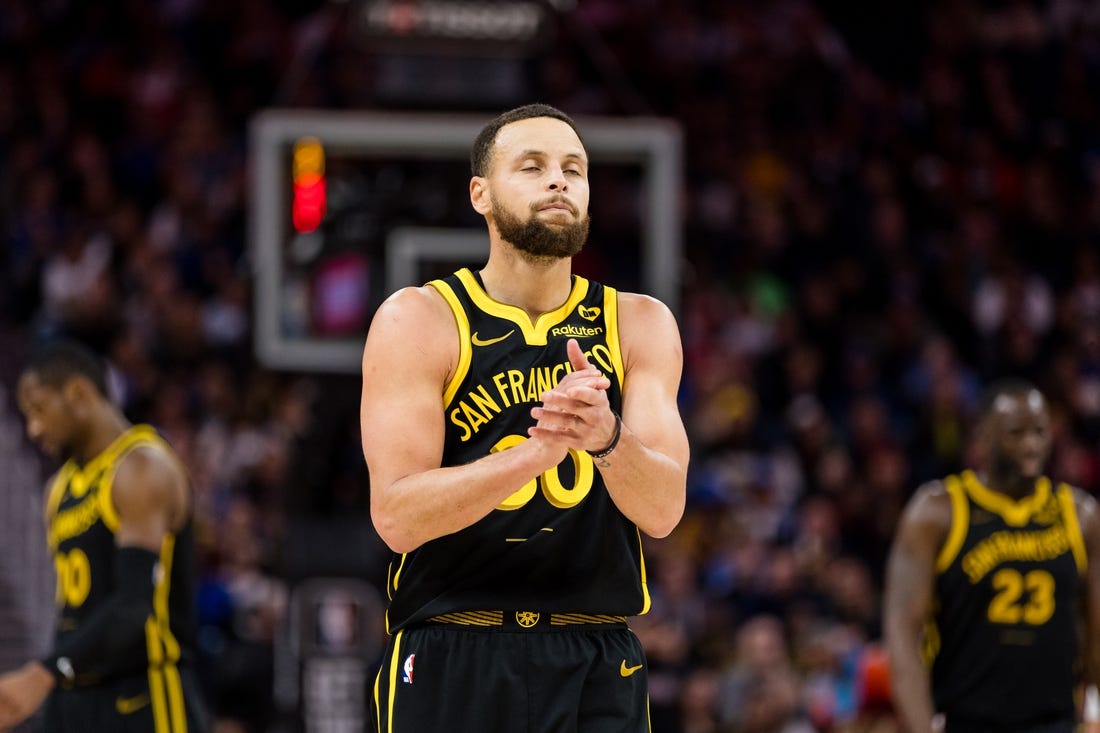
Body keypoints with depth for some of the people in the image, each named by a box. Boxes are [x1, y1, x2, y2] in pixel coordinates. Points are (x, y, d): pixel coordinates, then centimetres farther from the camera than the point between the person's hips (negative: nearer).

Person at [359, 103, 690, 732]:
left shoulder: (639, 325, 6)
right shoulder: (417, 321, -3)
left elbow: (662, 511, -5)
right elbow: (397, 516, -13)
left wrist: (606, 438, -25)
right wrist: (541, 450, -25)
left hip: (598, 671, 2)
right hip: (452, 665, -2)